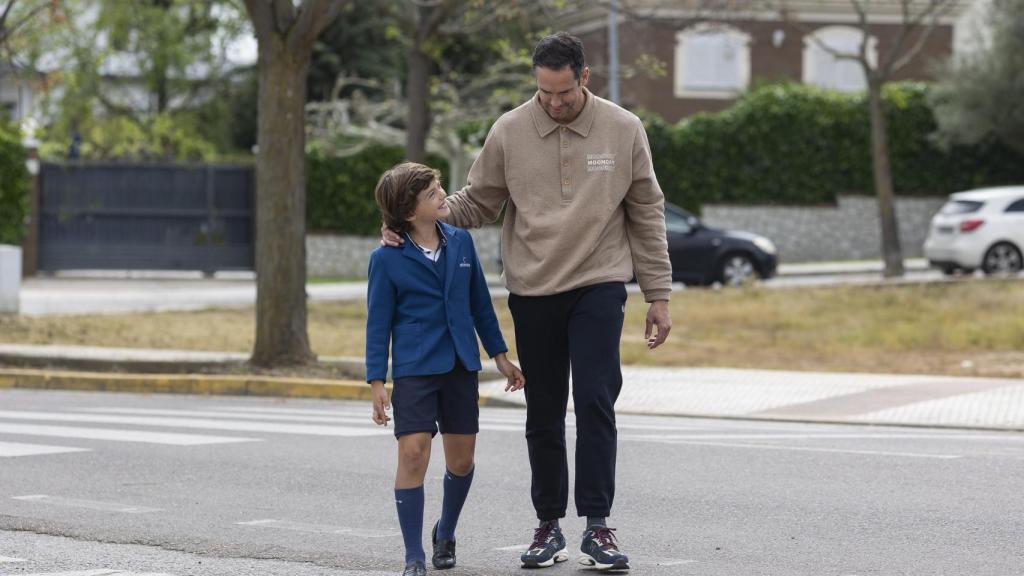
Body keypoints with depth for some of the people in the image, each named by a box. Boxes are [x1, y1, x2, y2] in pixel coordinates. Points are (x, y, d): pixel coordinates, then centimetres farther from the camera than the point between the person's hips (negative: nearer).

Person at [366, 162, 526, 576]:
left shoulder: (461, 242, 5)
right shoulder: (387, 259, -7)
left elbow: (479, 303, 13)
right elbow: (378, 323, -4)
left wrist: (500, 355, 15)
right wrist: (376, 382, -7)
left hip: (460, 367, 4)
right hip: (414, 370, -4)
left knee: (461, 458, 8)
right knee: (413, 452, -12)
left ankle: (446, 534, 33)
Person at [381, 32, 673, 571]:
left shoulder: (623, 130, -1)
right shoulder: (509, 132, -1)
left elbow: (646, 216, 4)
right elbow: (476, 202, 8)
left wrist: (658, 294, 3)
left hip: (599, 287, -2)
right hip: (532, 292, 2)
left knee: (595, 401, -12)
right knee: (543, 415, 8)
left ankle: (597, 527, -5)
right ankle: (549, 526, 19)